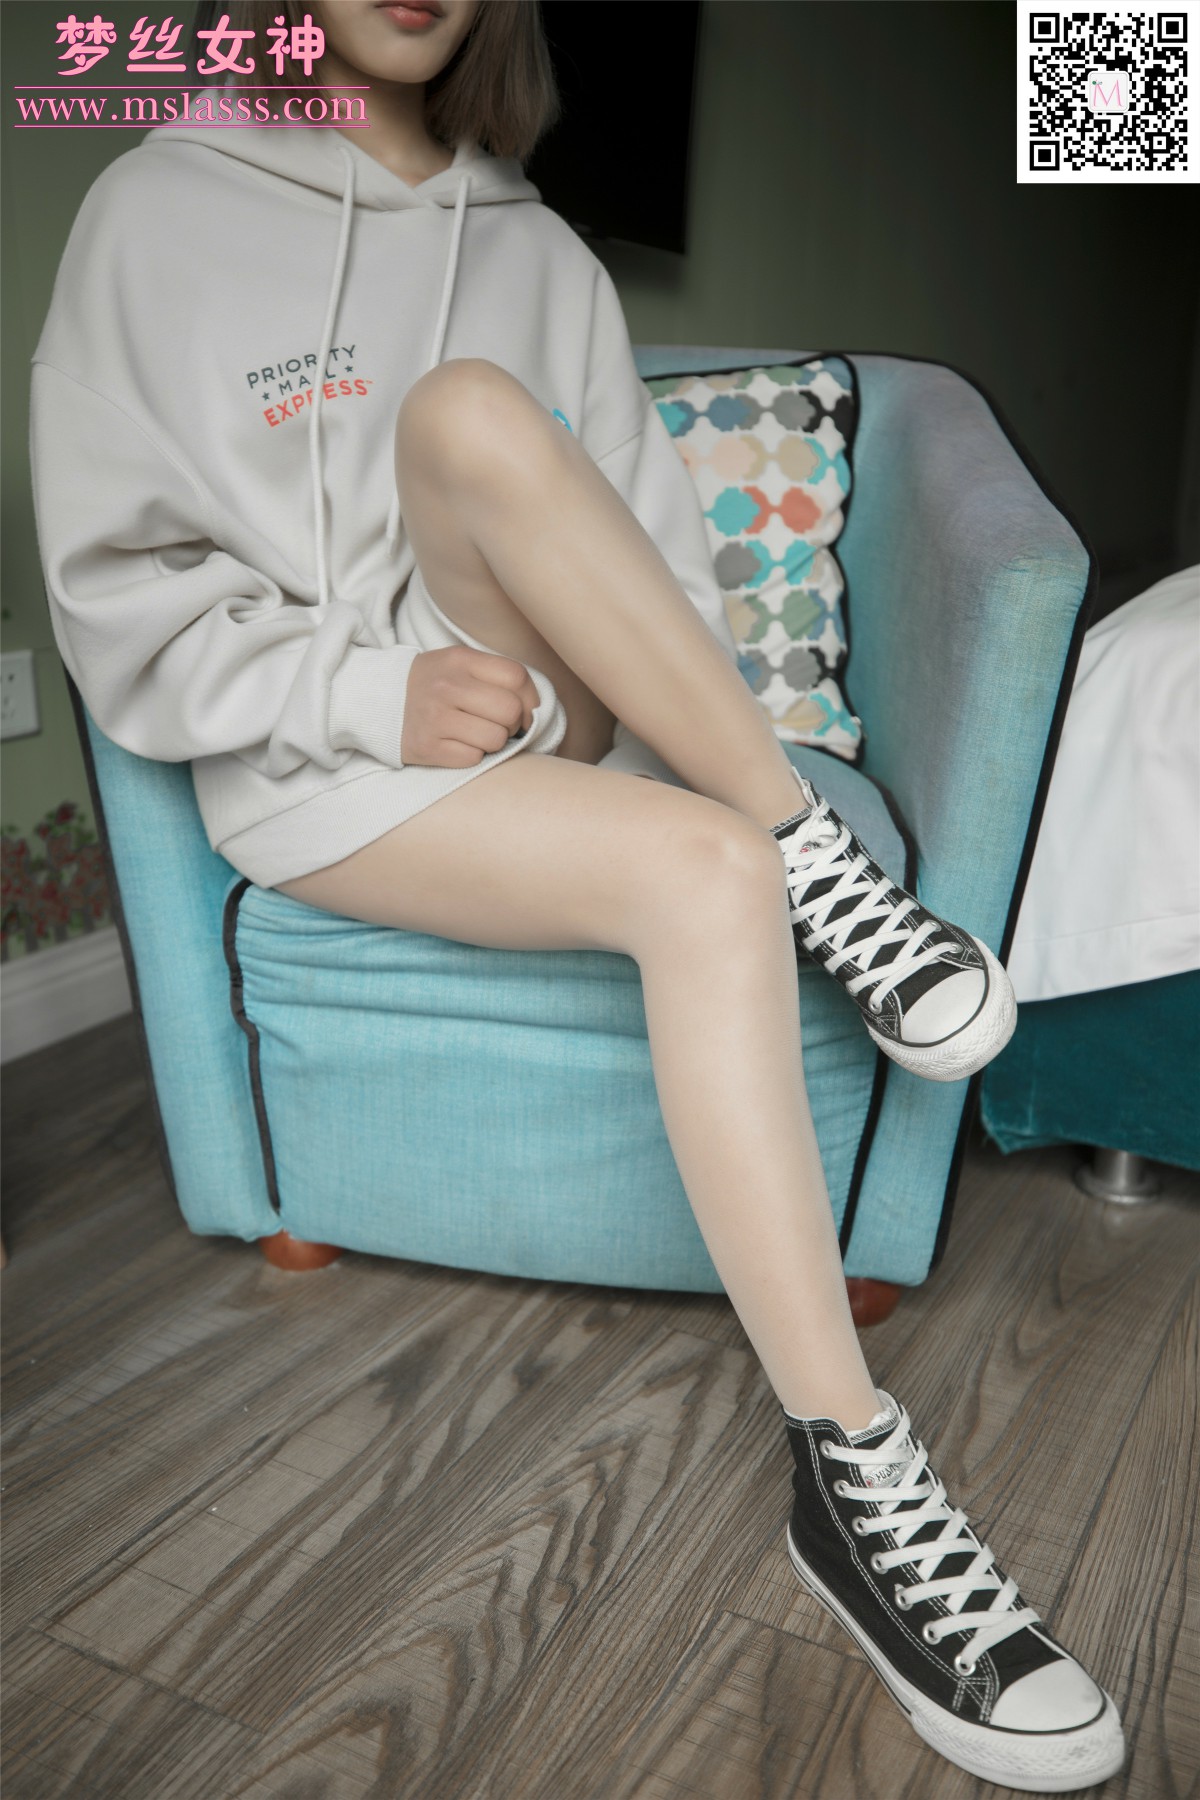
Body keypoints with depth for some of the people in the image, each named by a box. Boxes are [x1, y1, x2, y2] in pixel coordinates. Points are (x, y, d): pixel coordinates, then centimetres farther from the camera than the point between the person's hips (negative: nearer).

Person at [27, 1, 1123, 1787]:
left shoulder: (539, 253, 13)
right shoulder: (158, 215, 2)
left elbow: (655, 548, 11)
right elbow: (122, 598, -4)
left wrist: (643, 692, -9)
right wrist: (372, 690, -17)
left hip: (560, 722, 4)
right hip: (330, 765, -3)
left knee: (471, 412, -25)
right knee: (706, 876, -31)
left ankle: (818, 868, -23)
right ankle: (853, 1481, -26)